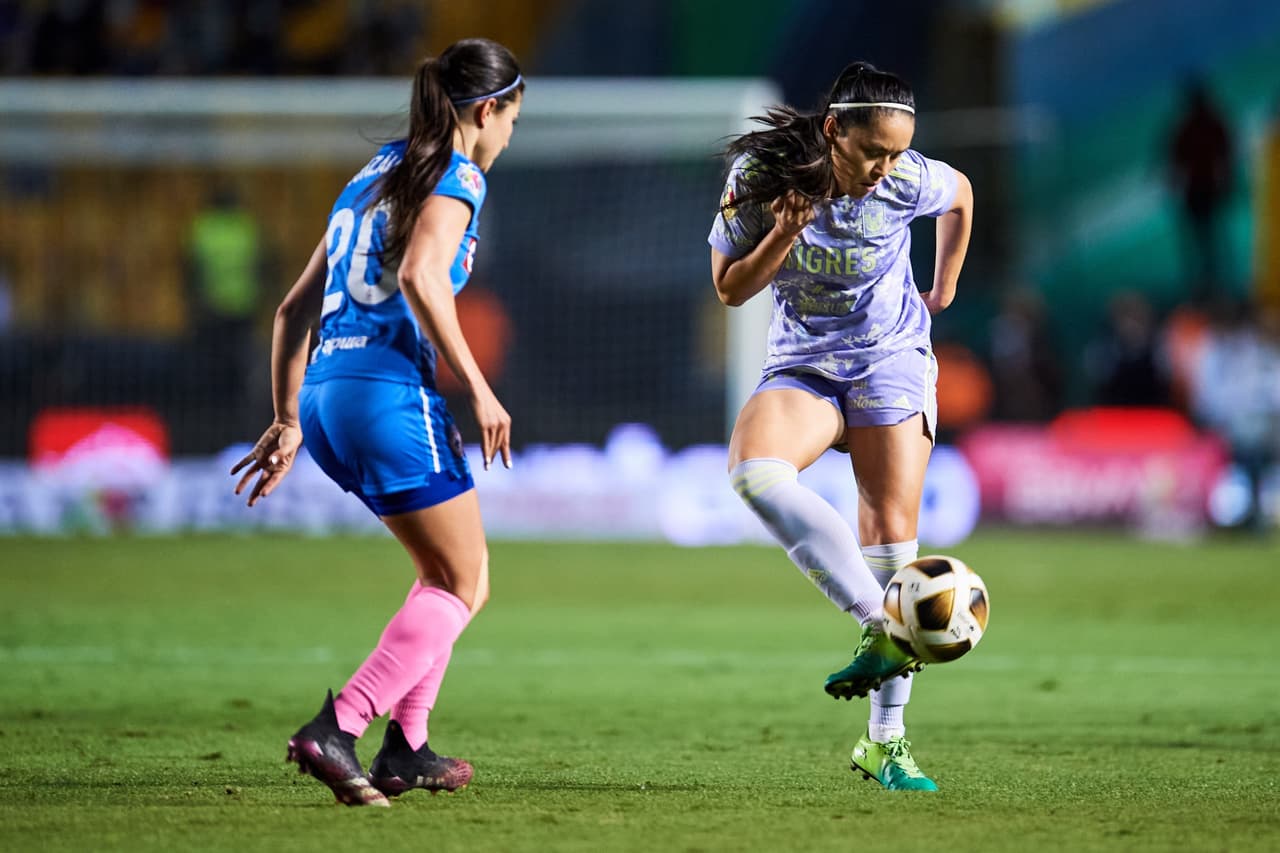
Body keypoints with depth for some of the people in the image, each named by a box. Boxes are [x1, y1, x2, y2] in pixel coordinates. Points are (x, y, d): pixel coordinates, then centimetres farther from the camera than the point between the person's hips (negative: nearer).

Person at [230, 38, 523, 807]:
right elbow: (420, 275, -20)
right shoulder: (457, 176, -1)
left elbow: (294, 309, 23)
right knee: (463, 584, -1)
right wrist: (479, 390, -18)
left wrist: (289, 422, 26)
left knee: (457, 566, 21)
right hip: (391, 389, -8)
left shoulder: (374, 176, 23)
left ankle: (406, 749, 17)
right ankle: (336, 731, -17)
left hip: (326, 394, 8)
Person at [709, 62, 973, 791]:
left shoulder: (907, 182, -14)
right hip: (803, 366, 0)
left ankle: (886, 741, -2)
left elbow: (961, 195, 10)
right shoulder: (761, 176, -14)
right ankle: (883, 629, -36)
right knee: (753, 470, -31)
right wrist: (785, 235, -23)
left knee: (893, 533, -8)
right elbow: (730, 290, -6)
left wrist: (944, 290, 17)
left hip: (891, 357, 0)